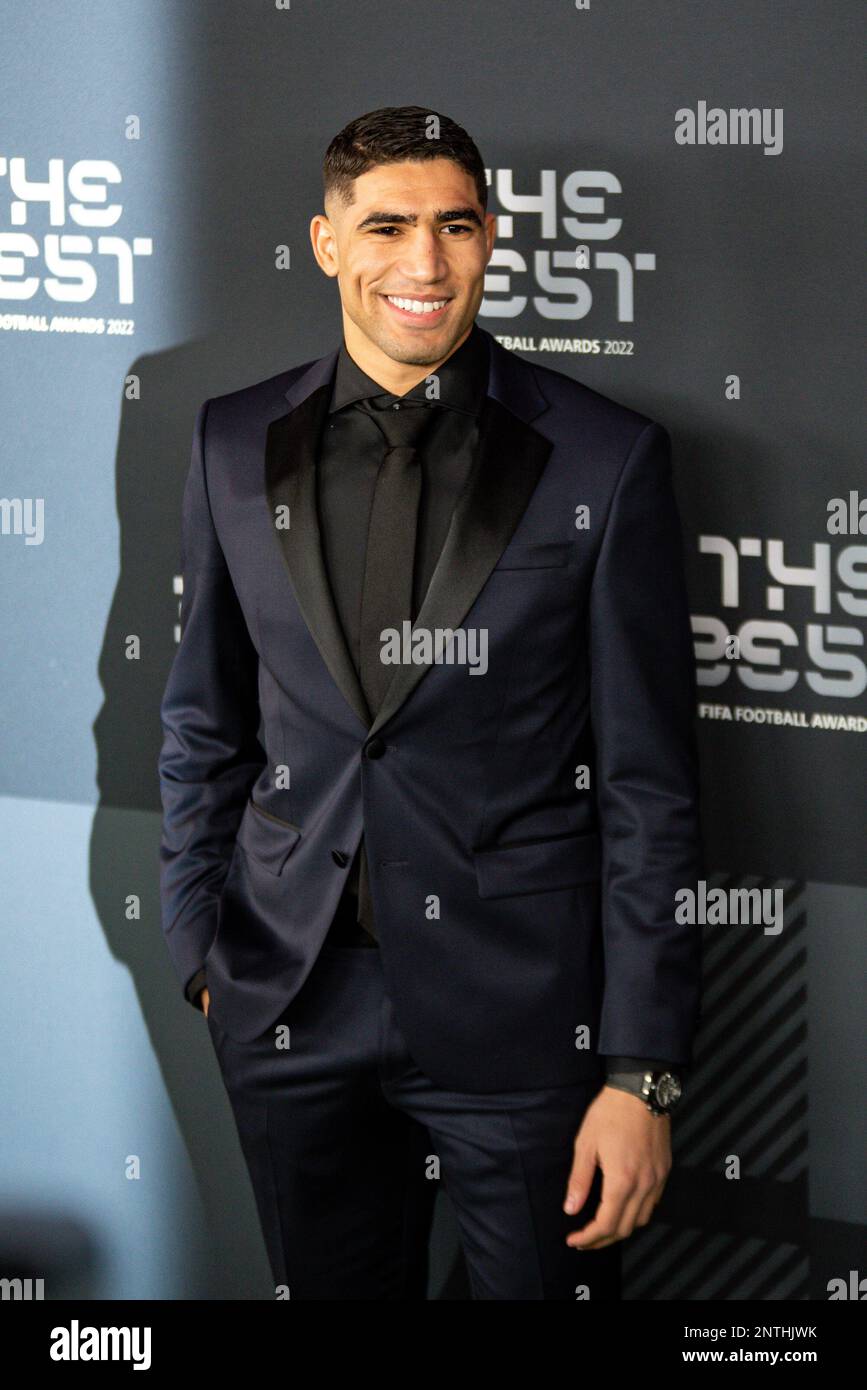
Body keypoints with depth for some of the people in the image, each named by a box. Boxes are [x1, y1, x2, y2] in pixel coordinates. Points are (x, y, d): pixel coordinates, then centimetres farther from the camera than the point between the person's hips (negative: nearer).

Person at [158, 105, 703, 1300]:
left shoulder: (604, 460, -6)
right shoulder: (238, 445, 4)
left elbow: (650, 784, -6)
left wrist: (643, 1071, -9)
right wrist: (202, 951, 9)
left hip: (523, 1013, -3)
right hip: (291, 1009, 3)